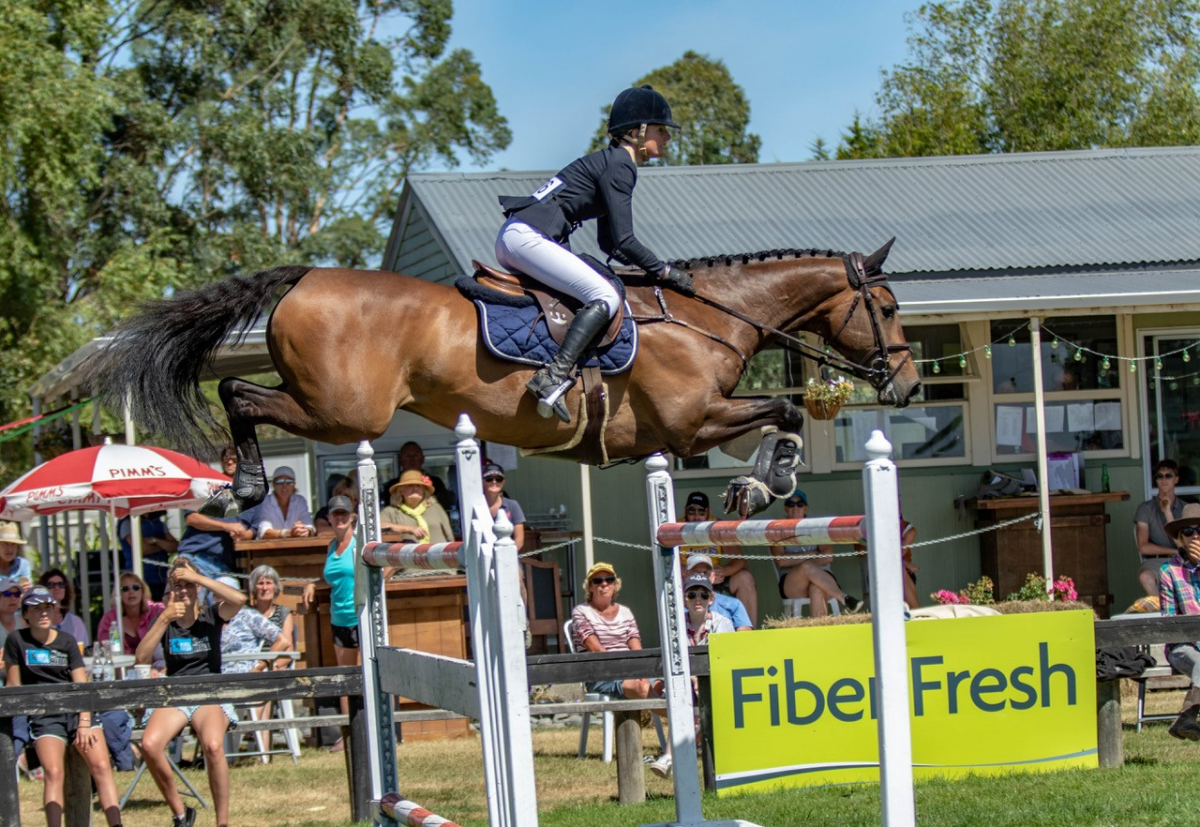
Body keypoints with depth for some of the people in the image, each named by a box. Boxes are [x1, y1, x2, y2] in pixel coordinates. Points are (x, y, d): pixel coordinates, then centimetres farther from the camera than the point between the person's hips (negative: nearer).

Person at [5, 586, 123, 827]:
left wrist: (84, 723, -10)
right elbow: (14, 687, 8)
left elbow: (82, 685, 2)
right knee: (54, 773, -24)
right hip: (44, 715, -2)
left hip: (76, 710, 2)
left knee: (101, 766, -17)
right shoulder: (17, 640, 5)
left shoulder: (67, 641, 9)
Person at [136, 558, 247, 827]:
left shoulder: (212, 615, 7)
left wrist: (197, 577, -11)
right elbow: (141, 658, -3)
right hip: (174, 697, 2)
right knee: (150, 745, -31)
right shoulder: (164, 621, 11)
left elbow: (240, 599, -15)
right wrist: (164, 620, -10)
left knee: (213, 745, -36)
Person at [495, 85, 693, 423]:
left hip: (513, 240, 11)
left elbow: (610, 243, 27)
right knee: (605, 297, -21)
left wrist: (655, 267, 17)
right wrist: (665, 272, -2)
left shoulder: (615, 162, 22)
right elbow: (623, 242, -14)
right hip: (527, 238, -11)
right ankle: (554, 376, -31)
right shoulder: (619, 165, -8)